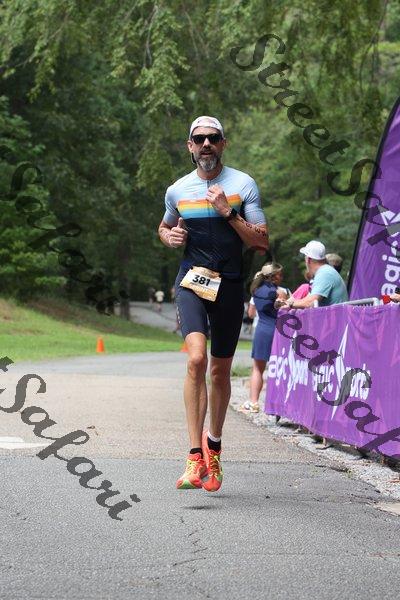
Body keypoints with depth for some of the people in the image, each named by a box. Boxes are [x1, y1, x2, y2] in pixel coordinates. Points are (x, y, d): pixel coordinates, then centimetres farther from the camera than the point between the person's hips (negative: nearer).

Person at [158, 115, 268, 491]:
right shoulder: (177, 191, 8)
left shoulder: (243, 185, 0)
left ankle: (214, 444, 34)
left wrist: (229, 214, -15)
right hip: (191, 281, 0)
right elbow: (165, 227, 28)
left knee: (220, 370, 10)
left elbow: (262, 243, -4)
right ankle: (195, 458, -23)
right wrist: (169, 237, 4)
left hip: (229, 285, 0)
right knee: (197, 358, -22)